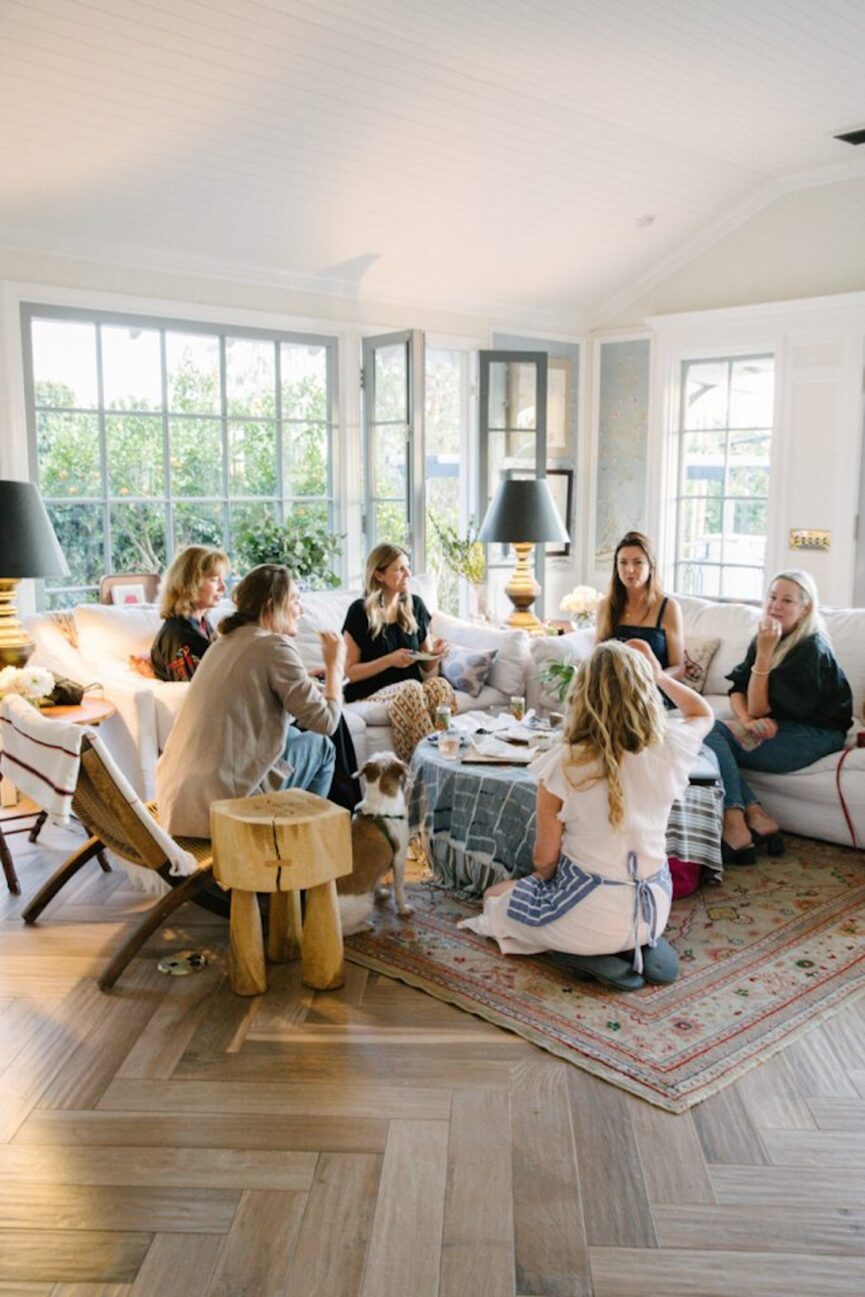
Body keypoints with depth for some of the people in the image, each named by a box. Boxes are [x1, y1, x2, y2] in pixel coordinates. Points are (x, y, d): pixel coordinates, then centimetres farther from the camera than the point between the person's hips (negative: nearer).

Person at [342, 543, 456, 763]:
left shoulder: (415, 605, 12)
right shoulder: (360, 611, -2)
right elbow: (350, 672, -4)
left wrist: (435, 654, -5)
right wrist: (390, 660, -17)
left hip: (411, 689, 4)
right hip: (371, 692, -4)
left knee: (440, 684, -31)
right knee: (411, 689, -36)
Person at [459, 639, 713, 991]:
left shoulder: (563, 764, -20)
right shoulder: (667, 750, -12)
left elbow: (544, 858, -9)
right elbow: (703, 714, 13)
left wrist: (544, 880, 12)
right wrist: (660, 675, 11)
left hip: (588, 916, -4)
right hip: (653, 910, 5)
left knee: (495, 897, 23)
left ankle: (594, 953, 1)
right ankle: (642, 944, 8)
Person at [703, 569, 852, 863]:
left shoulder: (812, 650, -15)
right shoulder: (765, 638, 9)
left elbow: (759, 708, -17)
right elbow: (737, 688, 4)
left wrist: (764, 653, -22)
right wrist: (748, 721, -16)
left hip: (815, 736, -8)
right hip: (778, 727, 9)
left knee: (709, 733, -23)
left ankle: (735, 828, -26)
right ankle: (756, 816, -16)